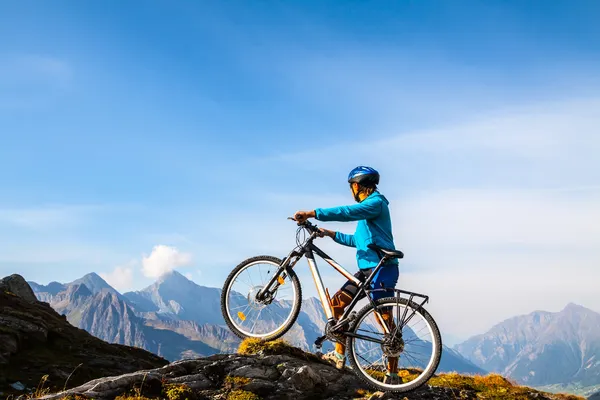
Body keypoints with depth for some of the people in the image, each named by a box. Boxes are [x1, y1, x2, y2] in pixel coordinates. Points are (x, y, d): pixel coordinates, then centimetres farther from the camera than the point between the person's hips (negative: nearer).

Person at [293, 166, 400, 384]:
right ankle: (339, 355, 11)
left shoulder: (376, 202, -9)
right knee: (337, 302, 5)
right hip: (367, 268, 10)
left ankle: (392, 374, -2)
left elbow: (347, 212, -25)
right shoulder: (368, 207, 22)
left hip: (381, 268, -10)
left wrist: (312, 214, -28)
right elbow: (357, 240, 30)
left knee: (385, 319, -8)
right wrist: (331, 234, 23)